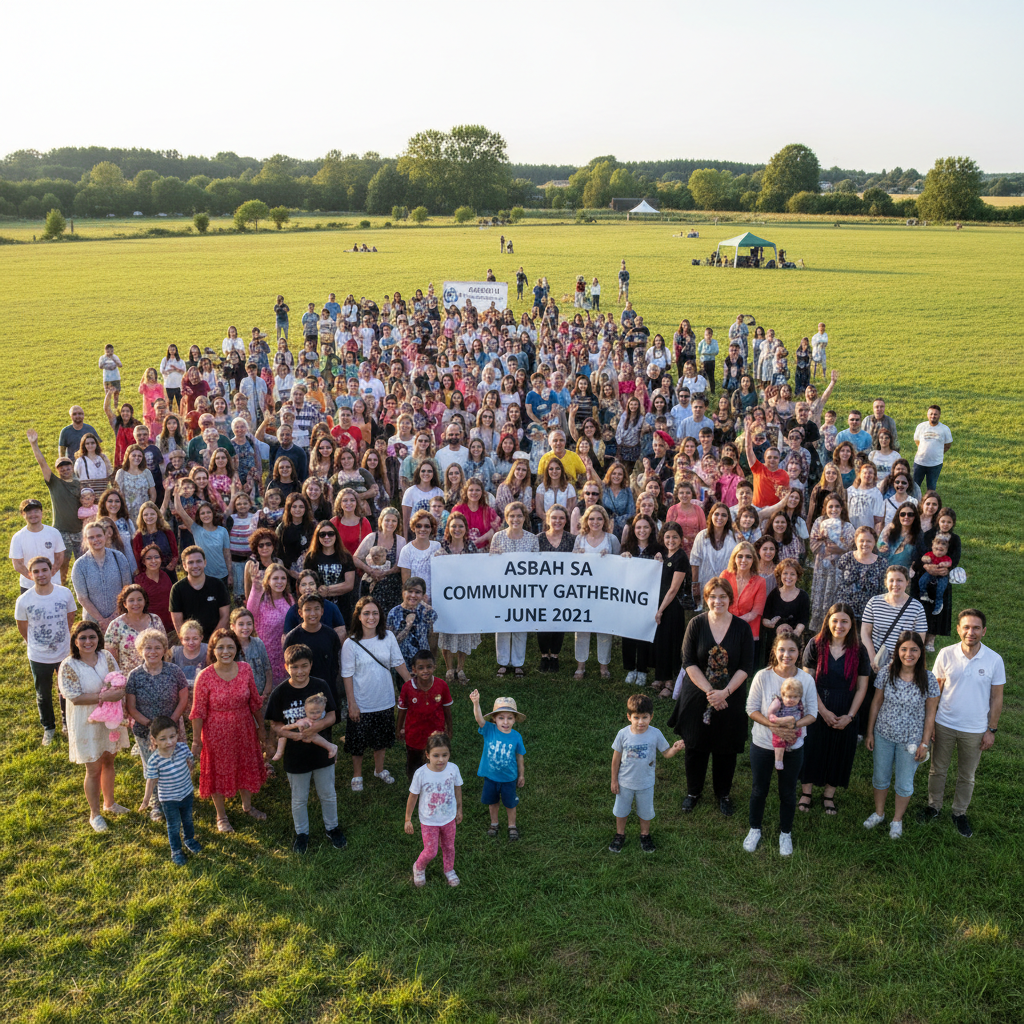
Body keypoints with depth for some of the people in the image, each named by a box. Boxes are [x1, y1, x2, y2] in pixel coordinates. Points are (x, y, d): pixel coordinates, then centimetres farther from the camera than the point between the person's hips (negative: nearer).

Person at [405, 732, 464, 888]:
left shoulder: (453, 769, -18)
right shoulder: (421, 773, -26)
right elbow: (413, 797, -12)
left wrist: (459, 810, 12)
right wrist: (408, 820, -4)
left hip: (449, 818, 3)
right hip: (429, 821, -3)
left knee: (449, 847, 21)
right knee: (430, 852, 4)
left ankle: (449, 870, 50)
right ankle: (419, 868, 37)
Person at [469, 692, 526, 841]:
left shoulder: (516, 737, -16)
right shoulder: (489, 730, -19)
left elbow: (520, 757, -2)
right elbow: (479, 718, -38)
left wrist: (521, 775, 7)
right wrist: (476, 702, -57)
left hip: (509, 778, 0)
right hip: (490, 776, 1)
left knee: (510, 803, 18)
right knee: (492, 802, 22)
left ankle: (512, 826, 42)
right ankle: (494, 823, 46)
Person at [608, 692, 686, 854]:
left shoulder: (655, 734, -18)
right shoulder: (623, 734, -19)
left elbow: (666, 753, -9)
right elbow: (616, 758, -8)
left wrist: (675, 749, -33)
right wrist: (614, 780, -3)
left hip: (646, 783, 0)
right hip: (625, 782, 0)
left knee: (646, 811, 19)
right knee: (621, 810, 19)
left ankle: (645, 835, 45)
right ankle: (620, 835, 43)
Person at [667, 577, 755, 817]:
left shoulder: (742, 628, -6)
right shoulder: (696, 624, -7)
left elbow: (746, 667, -7)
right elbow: (689, 663, -10)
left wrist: (724, 692, -17)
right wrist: (709, 691, -18)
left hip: (729, 699, 0)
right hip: (697, 696, 0)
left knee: (725, 748, 11)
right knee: (696, 746, 12)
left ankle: (723, 794, 33)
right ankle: (693, 791, 33)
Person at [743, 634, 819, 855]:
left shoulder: (806, 680, -12)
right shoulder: (763, 676, -16)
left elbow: (812, 713, -6)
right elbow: (751, 709, -10)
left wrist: (794, 724, -25)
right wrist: (772, 725, -24)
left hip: (792, 746, 1)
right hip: (762, 744, -1)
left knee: (788, 793, 17)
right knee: (759, 790, 16)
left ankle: (785, 833, 39)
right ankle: (755, 829, 39)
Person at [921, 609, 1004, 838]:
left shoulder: (994, 660, -12)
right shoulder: (946, 654, -11)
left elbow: (996, 697, -2)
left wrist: (991, 729, -2)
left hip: (975, 730, 0)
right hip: (944, 725, 0)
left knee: (967, 776, 16)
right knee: (938, 770, 16)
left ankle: (960, 813, 36)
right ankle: (934, 806, 37)